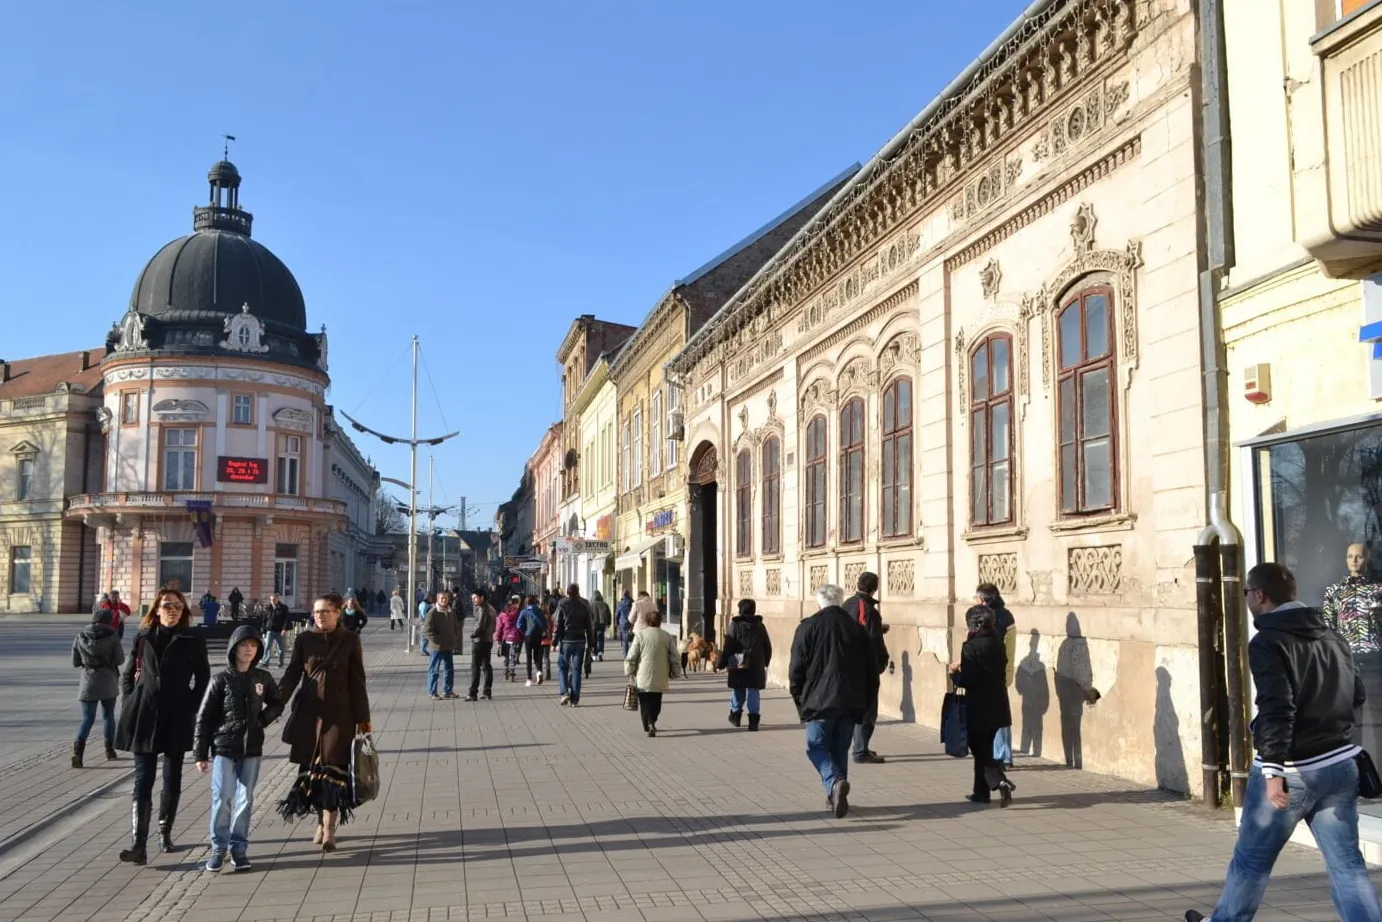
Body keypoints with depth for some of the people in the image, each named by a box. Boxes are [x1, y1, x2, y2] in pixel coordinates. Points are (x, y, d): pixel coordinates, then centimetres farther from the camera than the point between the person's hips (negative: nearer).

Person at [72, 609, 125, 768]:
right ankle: (110, 751, 21)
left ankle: (77, 751, -17)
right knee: (108, 716, 16)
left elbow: (75, 663, 3)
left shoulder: (81, 637, -1)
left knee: (87, 719, 3)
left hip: (88, 683, 1)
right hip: (108, 683, -1)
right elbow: (120, 659, -8)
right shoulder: (112, 636, -8)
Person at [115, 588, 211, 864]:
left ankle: (165, 833, 25)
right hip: (144, 717, 0)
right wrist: (131, 705, 2)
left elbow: (203, 680, 4)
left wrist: (190, 708, -5)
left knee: (172, 778, 9)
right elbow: (127, 675, 12)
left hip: (177, 719, 0)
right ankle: (138, 845, -10)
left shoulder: (193, 640, 2)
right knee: (143, 779, -5)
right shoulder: (143, 637, 7)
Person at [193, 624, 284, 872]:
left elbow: (277, 704, 18)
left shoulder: (263, 678, 4)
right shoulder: (221, 679, -4)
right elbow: (204, 717, -2)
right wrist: (200, 753, -3)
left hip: (252, 749, 2)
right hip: (223, 748, -2)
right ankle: (219, 846, 7)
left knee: (245, 799, 5)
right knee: (222, 798, -7)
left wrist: (262, 719, -2)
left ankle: (239, 847, 15)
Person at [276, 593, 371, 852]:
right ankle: (322, 821, 22)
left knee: (333, 768, -6)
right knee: (310, 767, 6)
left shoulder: (350, 641, -1)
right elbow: (292, 674, 1)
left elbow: (357, 681, 1)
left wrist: (362, 718, -1)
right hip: (308, 712, 2)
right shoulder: (304, 639, 3)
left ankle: (330, 830, -4)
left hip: (339, 713, -2)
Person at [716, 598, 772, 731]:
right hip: (756, 666, 2)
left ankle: (736, 715, 26)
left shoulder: (735, 625, -7)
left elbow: (728, 647, -9)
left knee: (738, 691, 13)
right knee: (753, 692, 4)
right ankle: (754, 719, -4)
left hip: (738, 665, -2)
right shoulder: (760, 626, 6)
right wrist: (765, 662, 24)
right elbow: (768, 647, 11)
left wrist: (720, 663, -2)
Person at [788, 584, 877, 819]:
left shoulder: (808, 627, -4)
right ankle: (836, 797, 16)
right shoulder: (858, 628, 8)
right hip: (851, 702, 4)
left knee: (817, 747, 5)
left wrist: (798, 697, 7)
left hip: (819, 701, -4)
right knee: (840, 750, 15)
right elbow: (872, 669, 11)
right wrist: (865, 701, 17)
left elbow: (797, 668, -5)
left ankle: (835, 783, -19)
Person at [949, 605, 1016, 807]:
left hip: (978, 709, -7)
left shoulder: (971, 647, -17)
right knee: (985, 749, 17)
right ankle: (981, 792, 23)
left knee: (980, 751, 2)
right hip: (997, 707, 7)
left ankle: (1001, 782, -17)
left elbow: (967, 681, -20)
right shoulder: (998, 644, 4)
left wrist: (955, 673, 1)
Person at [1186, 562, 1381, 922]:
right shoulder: (1333, 639, 9)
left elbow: (1276, 711, -23)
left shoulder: (1268, 643, -14)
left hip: (1292, 770, -6)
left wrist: (1273, 771, -25)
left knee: (1251, 860, 11)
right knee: (1347, 864, 8)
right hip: (1340, 764, 6)